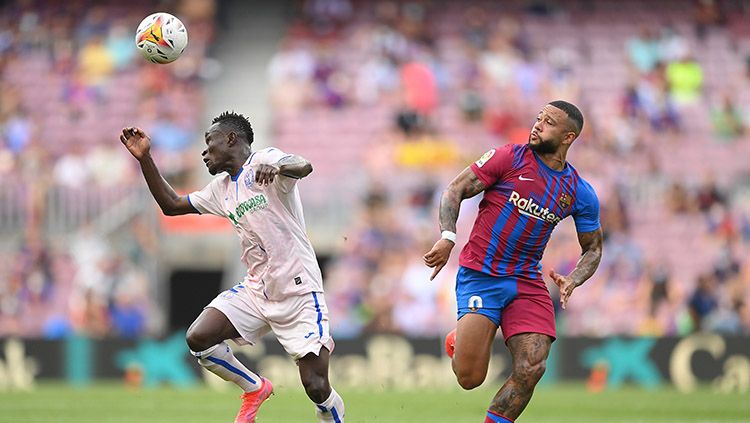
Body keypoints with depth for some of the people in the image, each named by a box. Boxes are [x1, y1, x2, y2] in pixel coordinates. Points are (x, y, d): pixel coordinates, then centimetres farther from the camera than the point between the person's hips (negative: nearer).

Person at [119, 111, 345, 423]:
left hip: (299, 292, -7)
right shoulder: (221, 189, 15)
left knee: (316, 388, -13)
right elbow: (172, 205, 22)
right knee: (198, 338, -12)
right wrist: (145, 159, 12)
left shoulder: (264, 161, -9)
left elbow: (304, 167, -30)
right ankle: (255, 388, 11)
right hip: (257, 289, 7)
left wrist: (275, 167, -52)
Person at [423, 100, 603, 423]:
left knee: (531, 369, -15)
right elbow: (455, 191, -1)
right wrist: (447, 236, -18)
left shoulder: (580, 193, 5)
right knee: (469, 378, -13)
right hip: (479, 275, -3)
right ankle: (458, 343, 25)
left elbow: (593, 249, 16)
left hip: (527, 283, 3)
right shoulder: (511, 157, -4)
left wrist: (572, 281, -5)